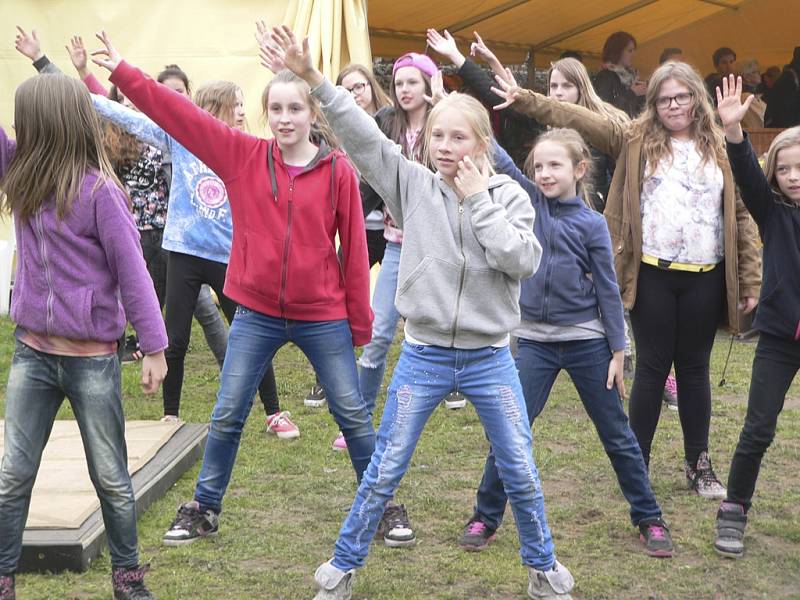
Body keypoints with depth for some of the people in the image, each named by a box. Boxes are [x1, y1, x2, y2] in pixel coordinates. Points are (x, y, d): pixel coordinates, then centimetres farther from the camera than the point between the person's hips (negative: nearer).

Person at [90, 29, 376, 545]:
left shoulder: (339, 171, -8)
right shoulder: (242, 156, -3)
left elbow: (355, 247, -4)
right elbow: (178, 113, -6)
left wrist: (360, 321, 0)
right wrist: (123, 72, -11)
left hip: (323, 317, -2)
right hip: (256, 314, 2)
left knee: (353, 413, 8)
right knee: (227, 415, 8)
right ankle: (205, 510, 24)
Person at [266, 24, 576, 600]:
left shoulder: (509, 196, -3)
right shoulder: (414, 185, -3)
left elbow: (522, 261, -18)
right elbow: (362, 136, -12)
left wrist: (479, 200, -16)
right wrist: (313, 77, -21)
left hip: (489, 358, 0)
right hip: (423, 355, 0)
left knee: (521, 473, 8)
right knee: (384, 472, 6)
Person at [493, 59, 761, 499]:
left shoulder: (720, 149, 7)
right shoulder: (636, 140, 4)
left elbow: (741, 216, 7)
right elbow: (578, 119, -6)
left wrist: (750, 281, 3)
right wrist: (523, 99, -17)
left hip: (706, 278, 2)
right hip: (652, 276, -1)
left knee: (694, 368, 11)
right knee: (652, 368, 3)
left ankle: (699, 465, 23)